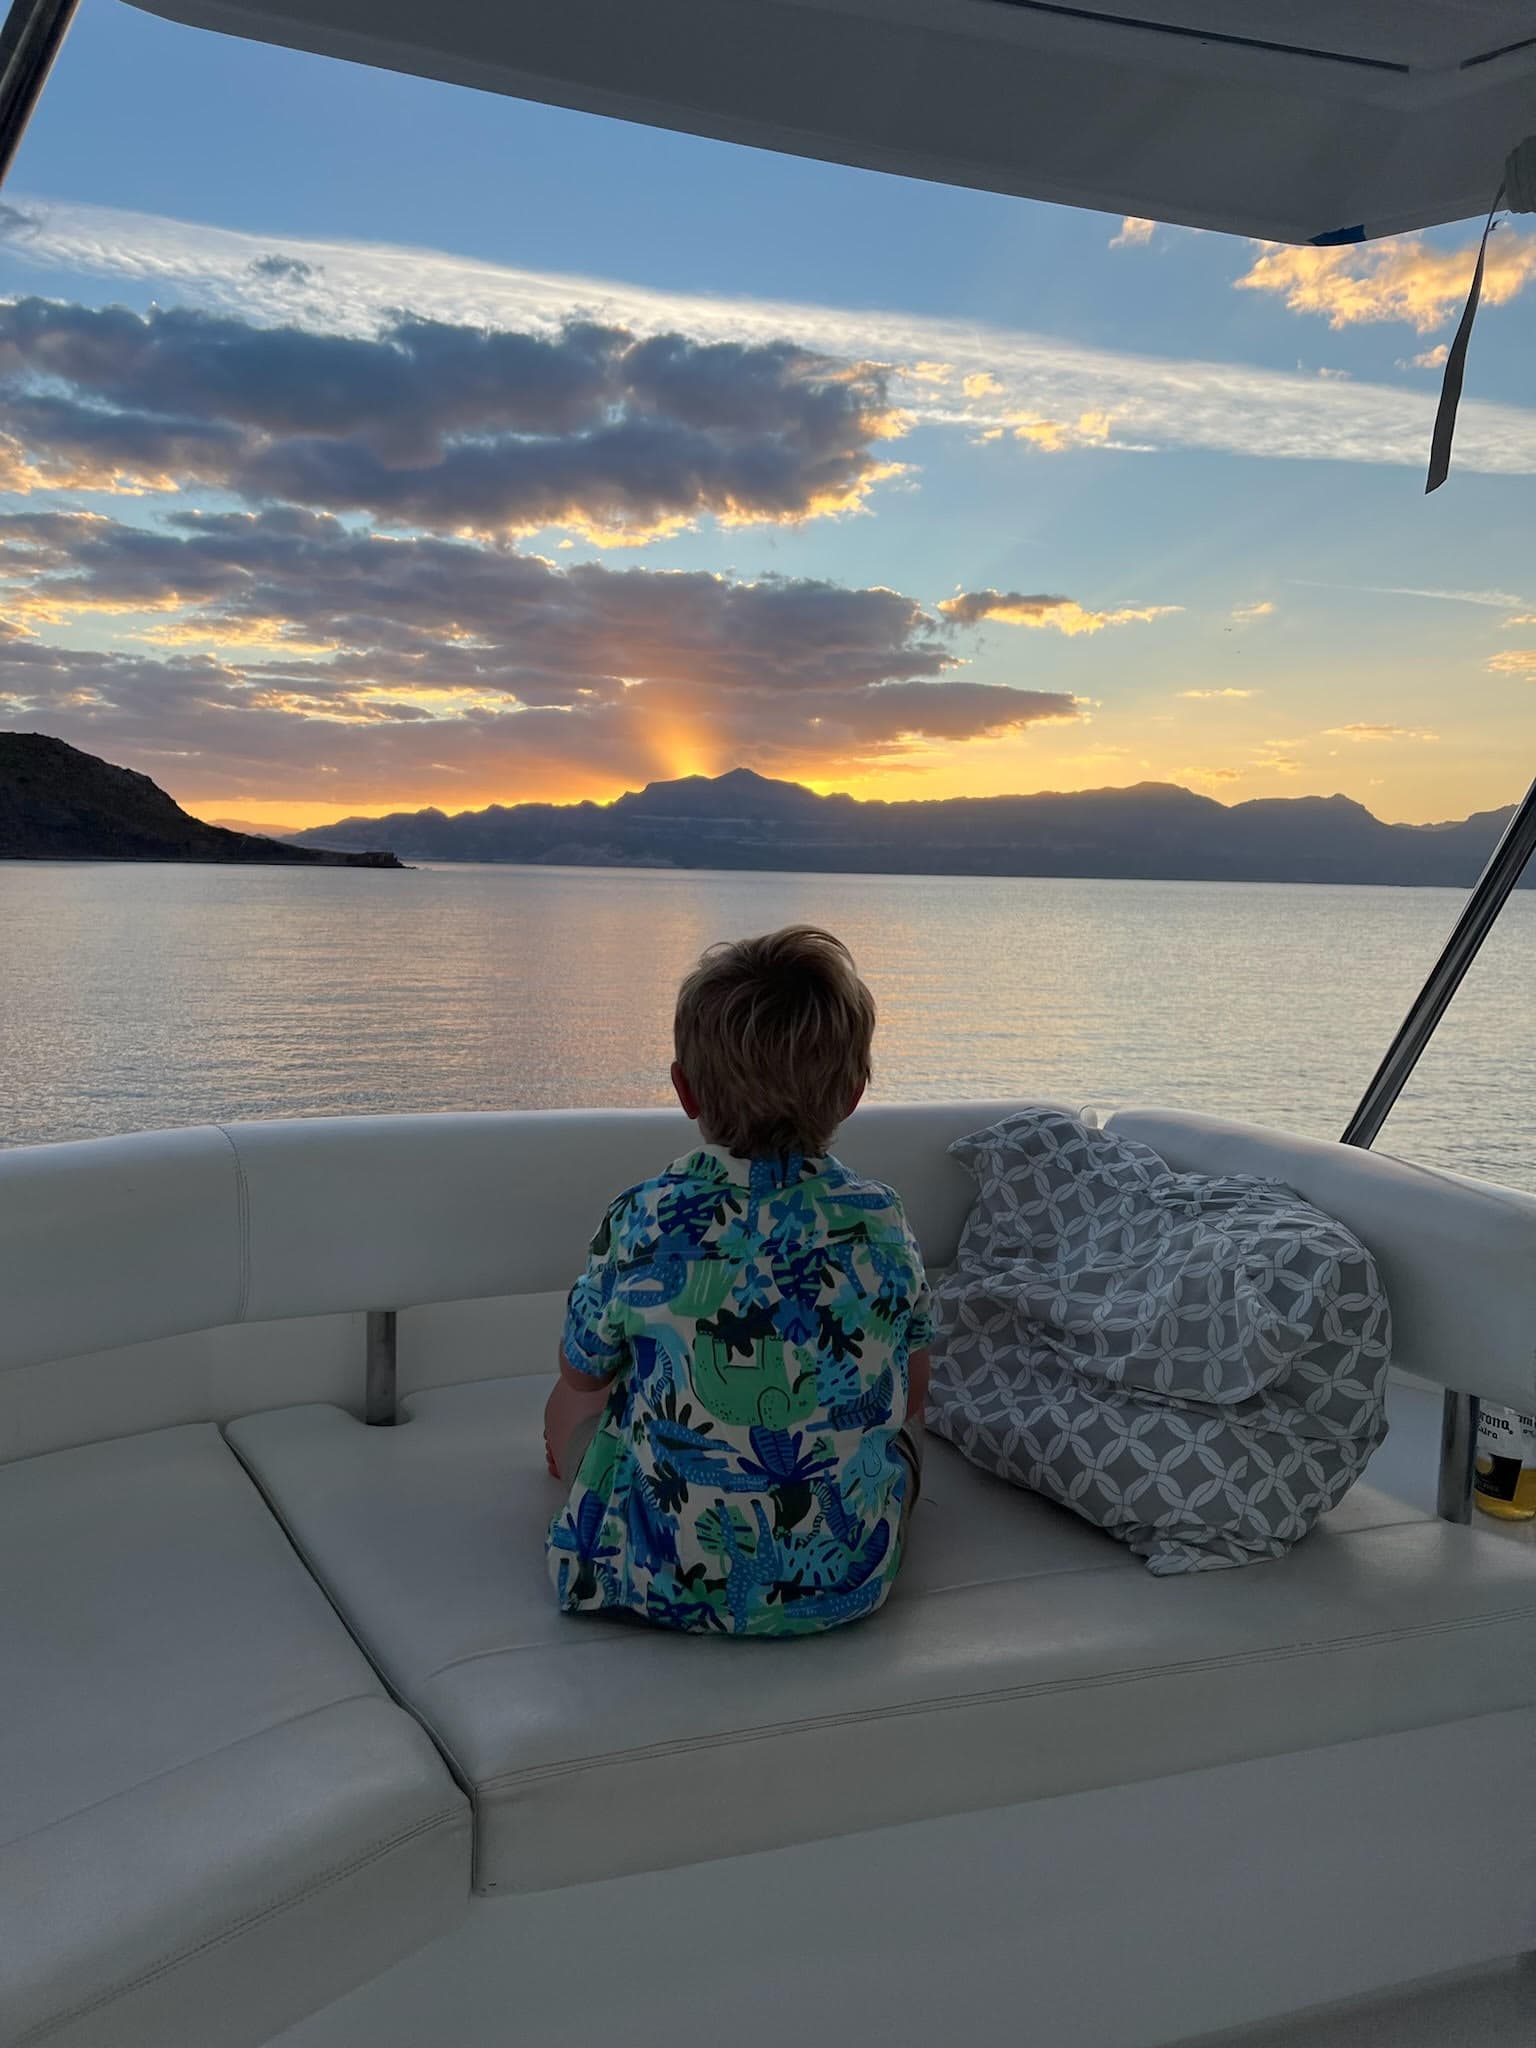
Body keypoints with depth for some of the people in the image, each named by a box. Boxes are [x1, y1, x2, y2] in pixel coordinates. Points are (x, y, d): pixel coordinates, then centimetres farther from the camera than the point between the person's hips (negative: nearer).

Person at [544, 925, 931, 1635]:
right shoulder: (882, 1224, -7)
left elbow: (583, 1373, 5)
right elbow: (911, 1396, 7)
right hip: (846, 1583, 1)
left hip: (662, 1580, -1)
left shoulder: (638, 1223, -12)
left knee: (572, 1411, 24)